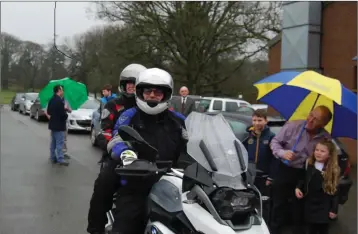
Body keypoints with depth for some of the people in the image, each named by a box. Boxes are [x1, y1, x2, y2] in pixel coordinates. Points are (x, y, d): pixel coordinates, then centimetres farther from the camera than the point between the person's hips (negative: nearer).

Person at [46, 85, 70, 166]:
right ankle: (60, 159, -4)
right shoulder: (59, 101, -21)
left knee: (53, 142, 16)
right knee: (59, 143, -5)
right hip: (59, 125, -9)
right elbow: (63, 114, -24)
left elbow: (48, 112, 14)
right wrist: (66, 114, -1)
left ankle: (53, 157, 23)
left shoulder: (51, 100, 8)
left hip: (53, 124, 9)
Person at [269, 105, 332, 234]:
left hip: (305, 174, 1)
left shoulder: (326, 138, -10)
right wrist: (282, 153, -24)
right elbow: (275, 141, -7)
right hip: (284, 170, -1)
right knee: (279, 203, 10)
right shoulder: (292, 126, -16)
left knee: (299, 205, 16)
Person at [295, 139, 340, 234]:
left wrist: (334, 209, -9)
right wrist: (298, 188, -7)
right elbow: (304, 179, 12)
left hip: (323, 207, -4)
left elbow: (335, 191, -11)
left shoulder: (333, 170, -15)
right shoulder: (309, 164, -1)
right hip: (310, 204, 4)